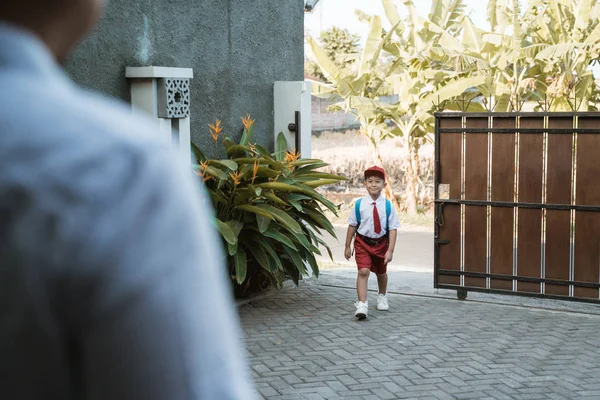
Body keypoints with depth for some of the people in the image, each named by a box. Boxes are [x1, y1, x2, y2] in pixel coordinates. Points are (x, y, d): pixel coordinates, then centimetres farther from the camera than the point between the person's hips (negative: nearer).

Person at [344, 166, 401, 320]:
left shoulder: (388, 206, -14)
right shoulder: (359, 204, -12)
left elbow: (393, 229, -12)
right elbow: (352, 225, -2)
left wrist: (390, 250, -16)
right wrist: (348, 246, 2)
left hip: (381, 243, 2)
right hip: (363, 243, -2)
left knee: (381, 272, 23)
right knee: (363, 271, -18)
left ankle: (382, 297, 49)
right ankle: (362, 305, -19)